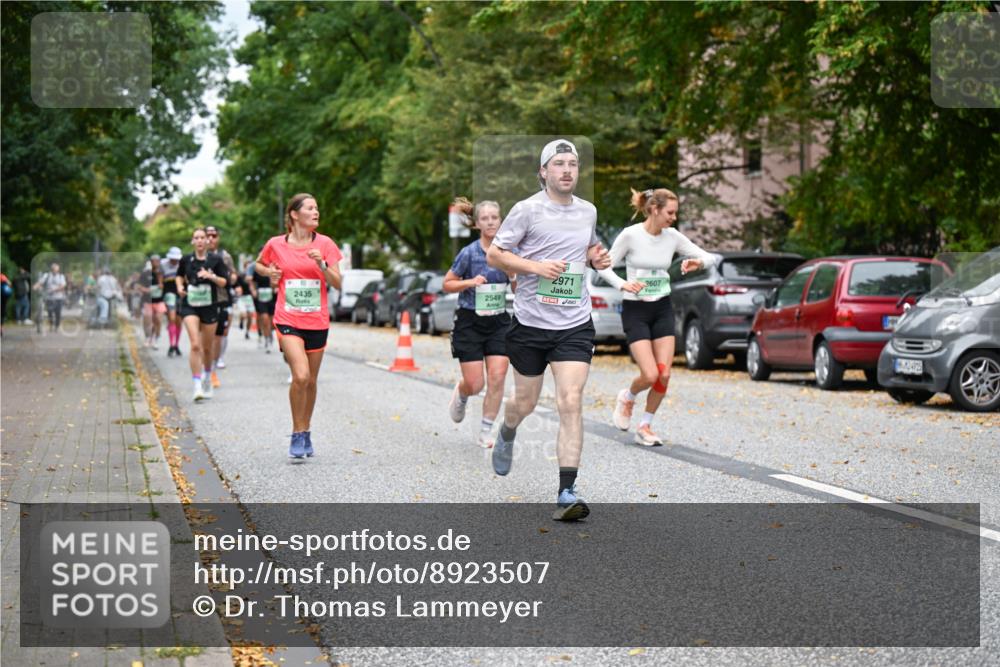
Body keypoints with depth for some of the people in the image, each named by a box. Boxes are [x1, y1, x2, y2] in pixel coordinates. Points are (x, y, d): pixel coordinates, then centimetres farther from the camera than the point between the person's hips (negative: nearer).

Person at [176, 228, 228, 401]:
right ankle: (197, 387, -17)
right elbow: (180, 275, 19)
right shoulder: (186, 259, 2)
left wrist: (211, 276, -16)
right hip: (190, 306, -1)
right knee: (195, 345, -17)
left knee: (207, 348, 10)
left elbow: (224, 282, 1)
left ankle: (207, 378, 40)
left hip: (209, 306, 1)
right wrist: (180, 286, -1)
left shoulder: (215, 260, -1)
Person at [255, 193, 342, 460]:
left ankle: (306, 432, 30)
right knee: (300, 376, -20)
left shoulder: (325, 244, 1)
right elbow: (258, 265, 19)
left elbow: (337, 283, -1)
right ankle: (297, 435, -5)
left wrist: (321, 264, -17)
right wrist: (269, 272, -2)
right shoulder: (276, 245, -1)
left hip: (317, 321, 3)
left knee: (311, 381, 11)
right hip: (288, 320, -2)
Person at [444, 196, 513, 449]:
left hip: (499, 322, 3)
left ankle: (486, 431, 7)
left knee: (497, 378, -8)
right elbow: (447, 284, -2)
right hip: (470, 323, -3)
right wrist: (469, 282, -19)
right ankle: (460, 394, 36)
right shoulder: (469, 253, -11)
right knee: (475, 384, -2)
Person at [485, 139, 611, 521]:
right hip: (530, 321, -2)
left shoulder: (588, 211, 9)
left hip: (575, 325, 2)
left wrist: (597, 258, 5)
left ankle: (566, 493, -14)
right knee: (525, 402, 12)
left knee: (571, 403, -12)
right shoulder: (527, 210, -5)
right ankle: (506, 436, 50)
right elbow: (494, 254, -4)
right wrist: (537, 266, -17)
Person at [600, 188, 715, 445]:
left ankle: (645, 426, 15)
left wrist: (698, 262, -19)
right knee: (650, 375, -13)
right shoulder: (630, 235, -13)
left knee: (664, 375, -3)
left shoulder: (673, 237, -1)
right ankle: (627, 396, 21)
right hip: (635, 310, -4)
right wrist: (623, 285, -23)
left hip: (662, 308, 4)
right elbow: (604, 266, -6)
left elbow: (709, 257, 4)